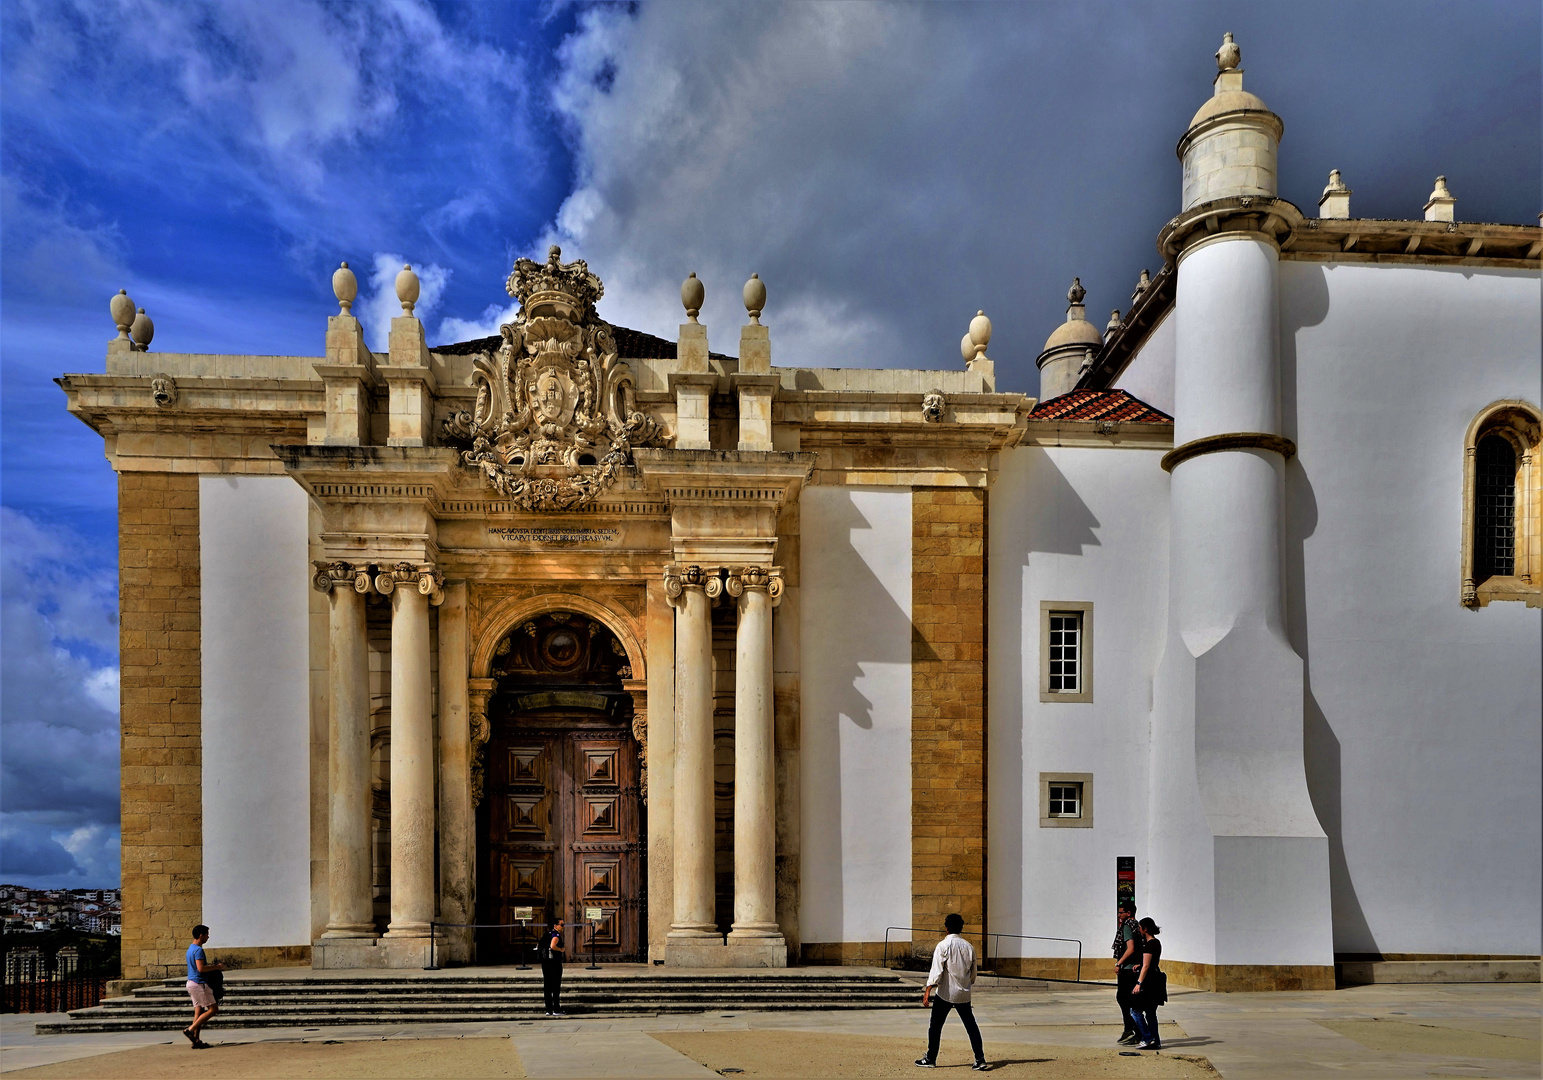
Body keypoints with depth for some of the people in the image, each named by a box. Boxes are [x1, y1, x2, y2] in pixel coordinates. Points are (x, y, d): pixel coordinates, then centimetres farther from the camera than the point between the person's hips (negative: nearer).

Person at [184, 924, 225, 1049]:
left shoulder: (191, 948, 16)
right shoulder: (198, 950, -16)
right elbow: (201, 968, -24)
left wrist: (212, 966, 20)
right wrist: (216, 967, -13)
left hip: (192, 982, 10)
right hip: (199, 983, -10)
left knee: (199, 1011, 9)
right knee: (213, 1009, -7)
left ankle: (196, 1040, 7)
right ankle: (190, 1029, -10)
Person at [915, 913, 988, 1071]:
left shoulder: (943, 946, -10)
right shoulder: (968, 946, 4)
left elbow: (936, 971, -16)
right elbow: (973, 974, 11)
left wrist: (927, 992, -16)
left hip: (945, 993, -4)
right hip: (964, 994, 4)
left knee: (935, 1027, 8)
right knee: (971, 1026, 9)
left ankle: (930, 1059, 14)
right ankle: (980, 1061, 5)